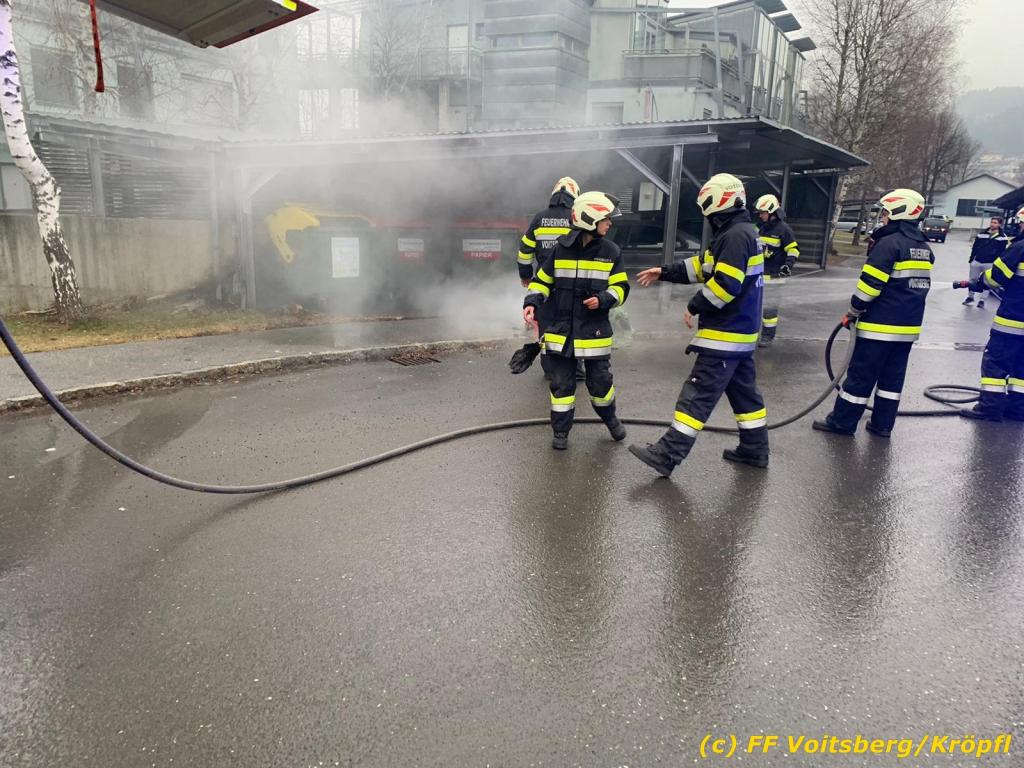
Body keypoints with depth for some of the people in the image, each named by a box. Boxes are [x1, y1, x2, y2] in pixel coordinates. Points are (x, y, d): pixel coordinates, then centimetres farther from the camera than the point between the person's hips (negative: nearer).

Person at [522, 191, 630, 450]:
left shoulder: (610, 251, 0)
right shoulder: (561, 248, -3)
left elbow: (620, 287, 2)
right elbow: (542, 281, 5)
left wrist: (603, 299, -18)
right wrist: (531, 302, -12)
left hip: (594, 331, 1)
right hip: (561, 330, 0)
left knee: (600, 382, 10)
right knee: (561, 383, 7)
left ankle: (611, 419, 37)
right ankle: (561, 431, 21)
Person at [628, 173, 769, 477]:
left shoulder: (736, 235, -18)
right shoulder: (740, 232, 15)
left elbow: (726, 284, -26)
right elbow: (703, 267, 21)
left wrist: (695, 306, -13)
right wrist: (664, 272, 19)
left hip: (726, 333, -10)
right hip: (741, 330, 10)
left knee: (698, 393, -10)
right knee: (743, 389, 17)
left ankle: (667, 454, -8)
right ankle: (755, 449, 26)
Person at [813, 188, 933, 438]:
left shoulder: (889, 243, -15)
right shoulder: (924, 247, 12)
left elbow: (870, 283, -17)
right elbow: (922, 285, 18)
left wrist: (853, 312, -6)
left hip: (881, 324, -8)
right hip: (909, 325, 8)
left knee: (861, 374, -1)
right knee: (893, 376, 13)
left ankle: (842, 422, 6)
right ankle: (882, 424, 19)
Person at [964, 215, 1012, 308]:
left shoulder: (1003, 237, -5)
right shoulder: (981, 234, 4)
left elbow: (1003, 252, -6)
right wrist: (971, 259, 6)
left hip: (990, 264, -3)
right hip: (977, 261, 3)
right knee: (973, 280, 11)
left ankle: (982, 300, 12)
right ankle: (970, 297, 24)